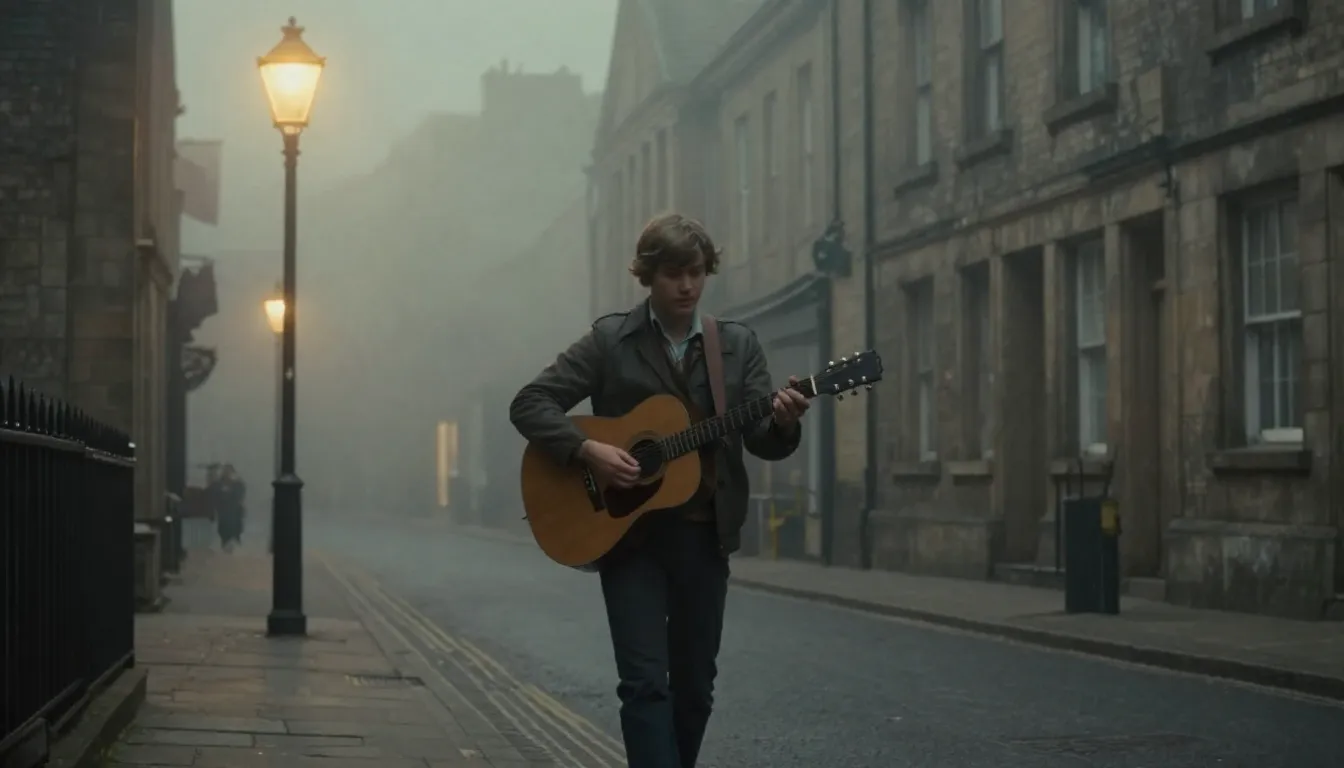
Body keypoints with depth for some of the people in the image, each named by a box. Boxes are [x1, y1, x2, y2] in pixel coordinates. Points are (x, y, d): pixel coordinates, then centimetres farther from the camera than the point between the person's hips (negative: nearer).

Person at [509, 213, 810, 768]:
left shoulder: (738, 345, 7)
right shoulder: (610, 341, -2)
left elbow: (763, 442, 1)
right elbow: (528, 404, -5)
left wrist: (783, 422, -23)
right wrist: (585, 450, -19)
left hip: (704, 535, 3)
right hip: (626, 530, -3)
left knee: (695, 685, 11)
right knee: (645, 682, -10)